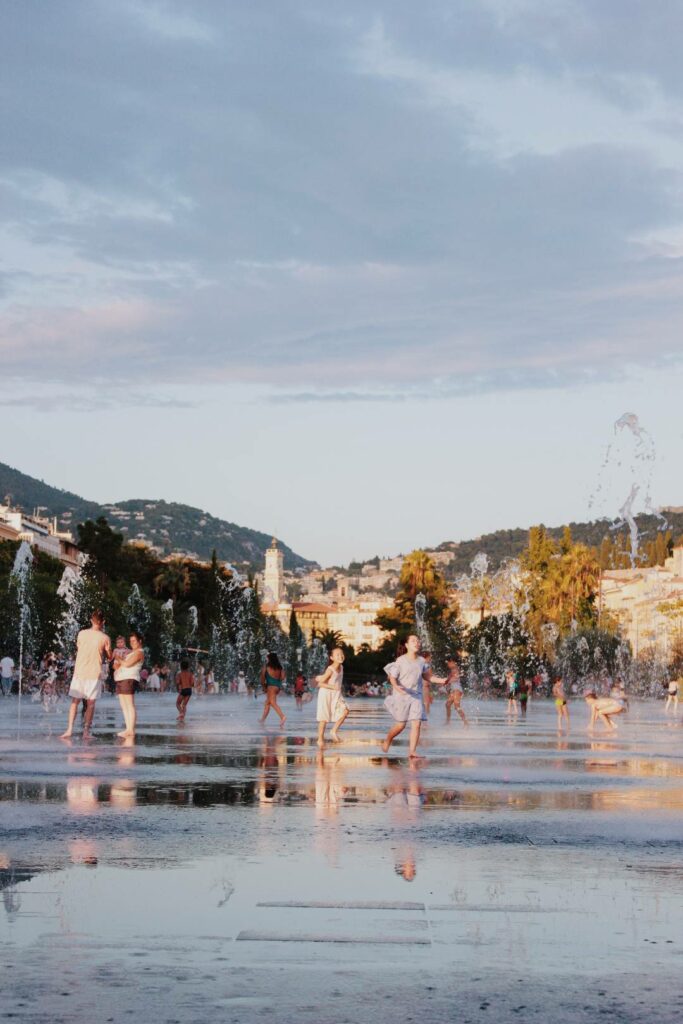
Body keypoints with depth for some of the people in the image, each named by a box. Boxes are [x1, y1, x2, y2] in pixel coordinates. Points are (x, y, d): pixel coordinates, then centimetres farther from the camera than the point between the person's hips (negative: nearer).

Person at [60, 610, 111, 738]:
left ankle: (70, 729, 0)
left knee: (75, 701, 8)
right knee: (90, 703, 6)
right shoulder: (105, 638, -6)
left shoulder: (82, 634, -1)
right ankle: (86, 730, 2)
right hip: (94, 673, -2)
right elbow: (109, 657, 6)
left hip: (79, 671, 2)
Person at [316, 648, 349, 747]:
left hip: (336, 695, 6)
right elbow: (320, 684, -21)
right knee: (324, 717, -1)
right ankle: (320, 739, 10)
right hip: (326, 694, -6)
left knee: (345, 710, -13)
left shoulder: (341, 667, 0)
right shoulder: (330, 670, -21)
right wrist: (333, 687, -27)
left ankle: (334, 731, -2)